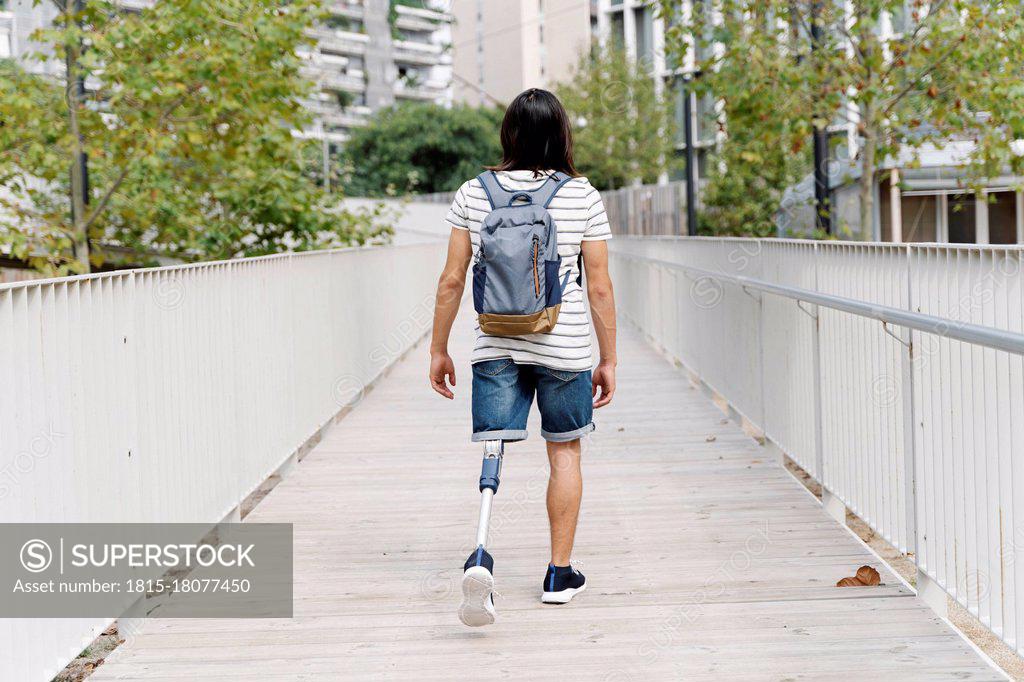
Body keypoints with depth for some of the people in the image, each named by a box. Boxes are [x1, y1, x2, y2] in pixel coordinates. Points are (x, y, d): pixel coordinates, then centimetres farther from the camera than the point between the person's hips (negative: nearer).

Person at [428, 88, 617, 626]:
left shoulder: (474, 194, 1)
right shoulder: (583, 197, -3)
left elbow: (452, 281, 1)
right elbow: (600, 287, -1)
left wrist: (439, 350, 11)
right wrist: (608, 359, 7)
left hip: (495, 345, 1)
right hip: (564, 346, 0)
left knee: (493, 449, 1)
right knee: (564, 452, 14)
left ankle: (482, 557, -21)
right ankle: (559, 573, 21)